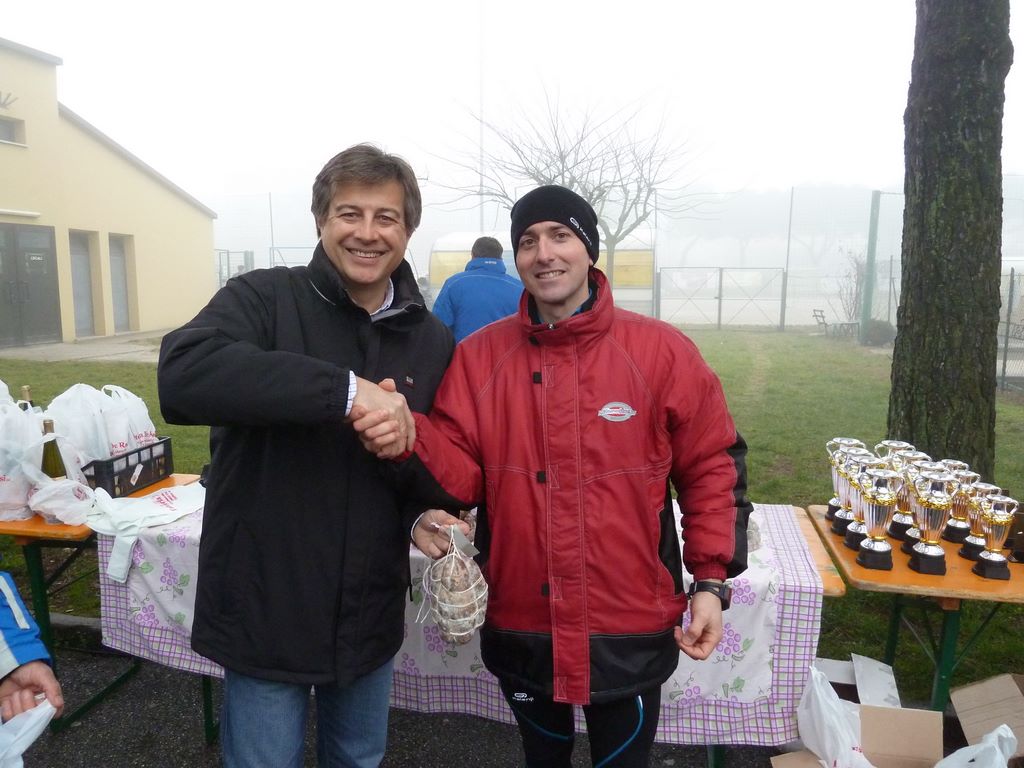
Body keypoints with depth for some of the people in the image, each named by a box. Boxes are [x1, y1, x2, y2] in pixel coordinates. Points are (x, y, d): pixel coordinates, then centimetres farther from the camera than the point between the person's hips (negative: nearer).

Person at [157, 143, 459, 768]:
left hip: (370, 613, 4)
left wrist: (432, 511, -9)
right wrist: (344, 389, -36)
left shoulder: (433, 341, 2)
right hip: (264, 610, -4)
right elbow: (183, 375, -33)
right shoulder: (265, 299, -13)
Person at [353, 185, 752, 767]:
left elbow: (713, 465, -3)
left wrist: (712, 581, -7)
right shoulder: (479, 356, -5)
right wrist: (410, 445, -29)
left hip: (631, 630, -1)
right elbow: (458, 475, -9)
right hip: (521, 628, 2)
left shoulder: (663, 351, -9)